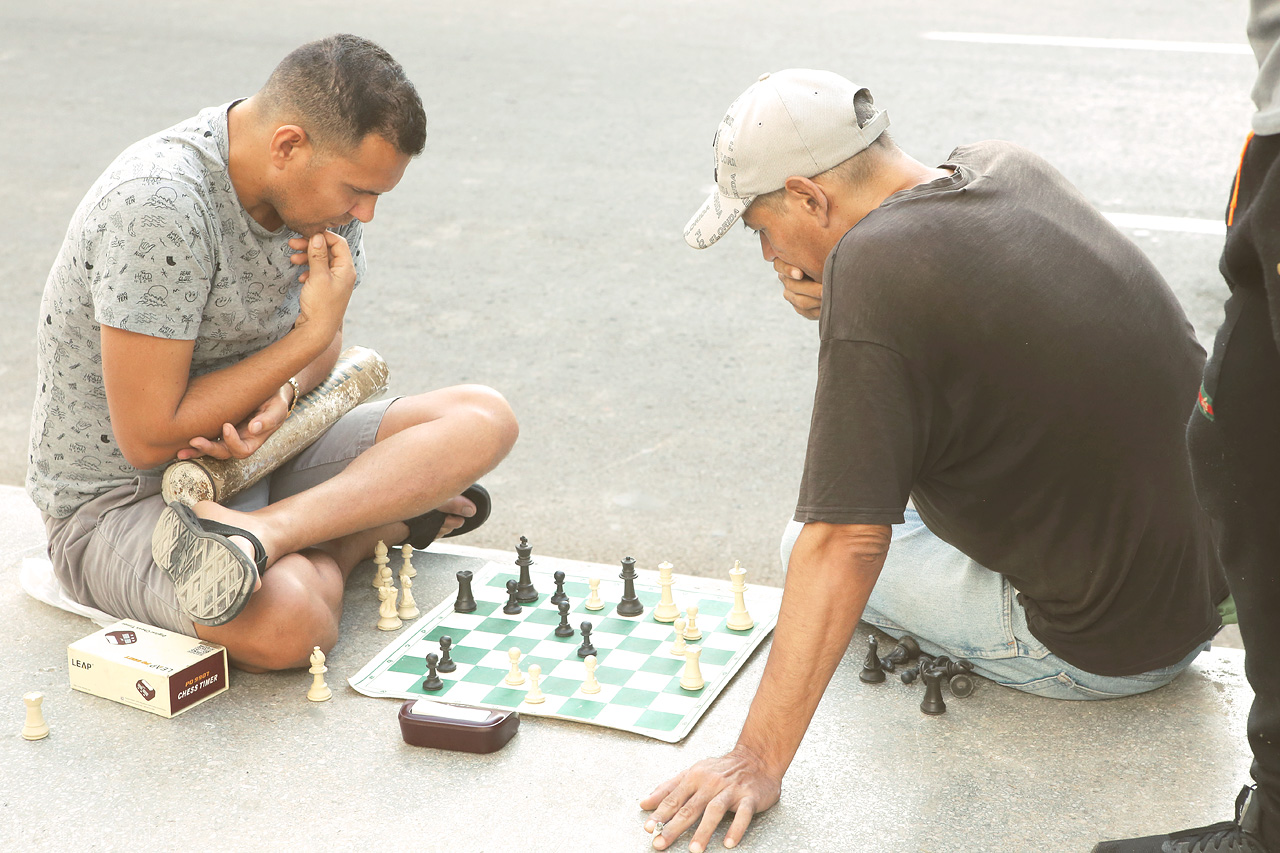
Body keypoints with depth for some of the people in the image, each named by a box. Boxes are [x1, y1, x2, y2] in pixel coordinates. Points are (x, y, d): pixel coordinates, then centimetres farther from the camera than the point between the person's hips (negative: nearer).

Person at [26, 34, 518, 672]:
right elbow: (149, 439, -24)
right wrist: (311, 332, -22)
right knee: (287, 622, -39)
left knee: (483, 419, -9)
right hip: (120, 496, -8)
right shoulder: (158, 207, -28)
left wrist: (280, 395, -15)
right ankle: (387, 516, -11)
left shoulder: (327, 174, -4)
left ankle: (260, 532, -20)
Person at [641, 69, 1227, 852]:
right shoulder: (1011, 169, -1)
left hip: (1109, 648, -8)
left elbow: (843, 546, -27)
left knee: (811, 542, 8)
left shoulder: (872, 267, -24)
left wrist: (758, 760, -24)